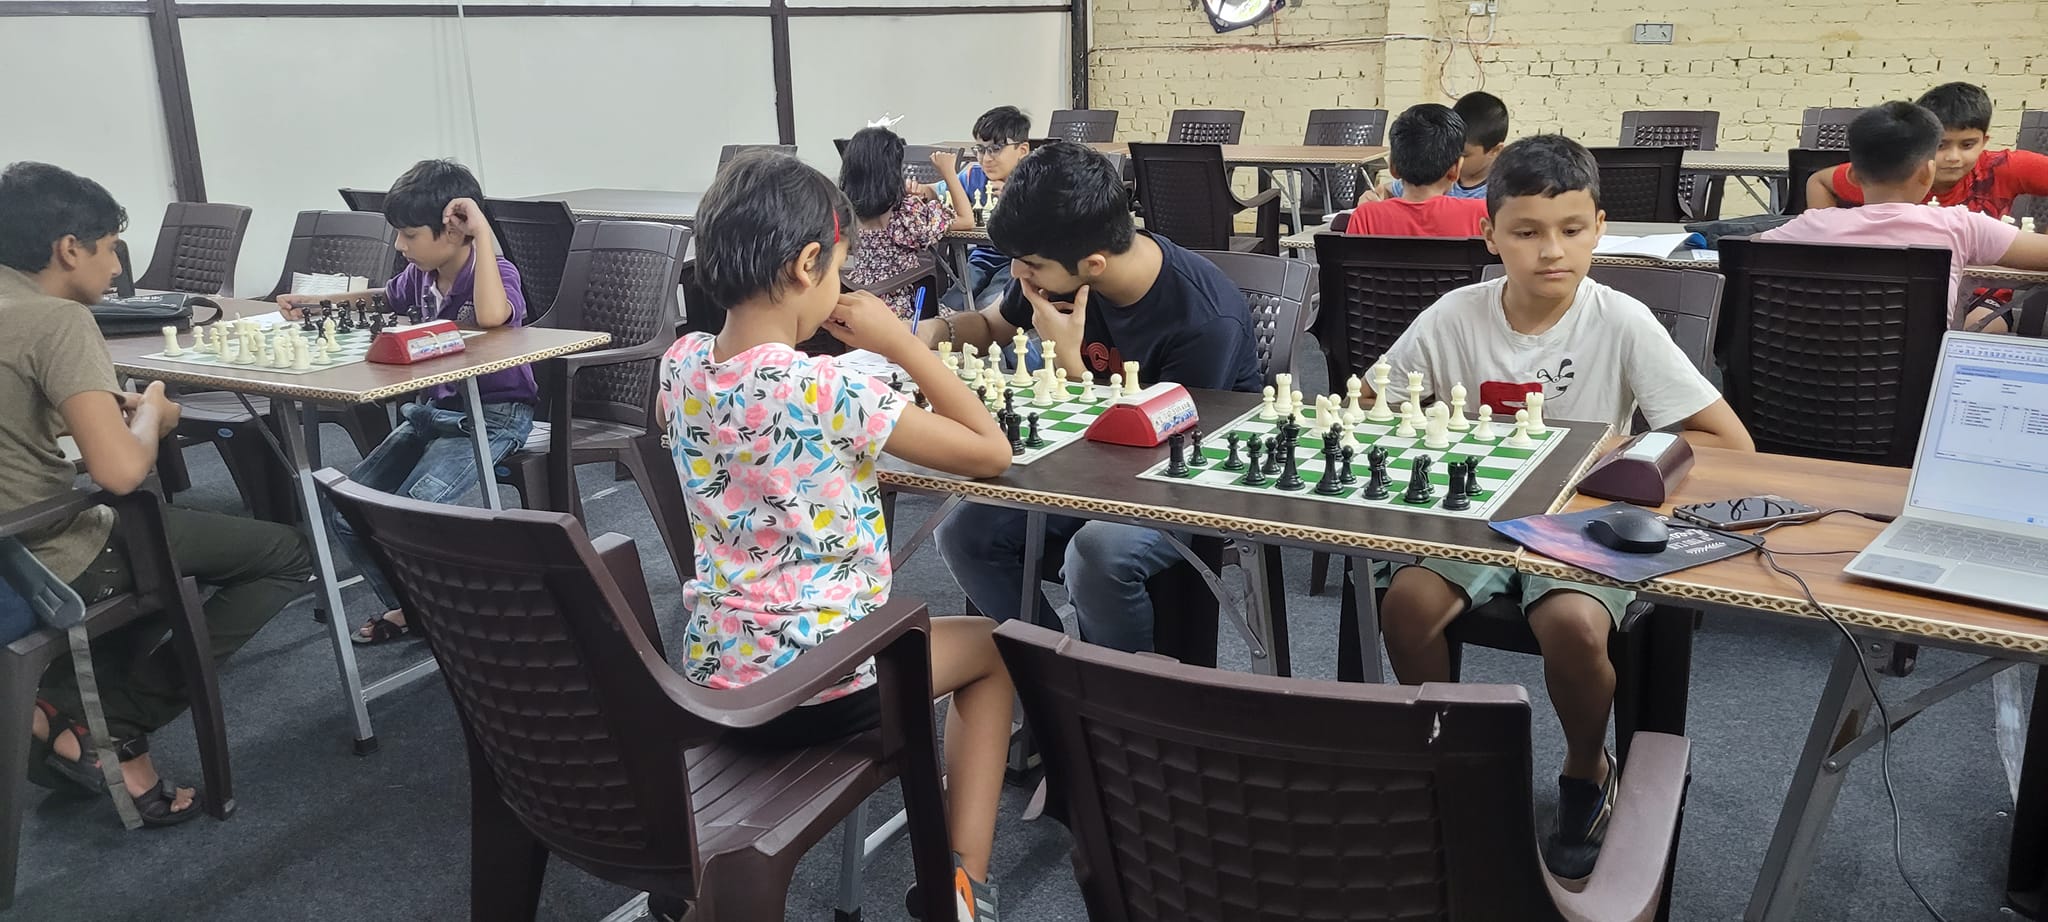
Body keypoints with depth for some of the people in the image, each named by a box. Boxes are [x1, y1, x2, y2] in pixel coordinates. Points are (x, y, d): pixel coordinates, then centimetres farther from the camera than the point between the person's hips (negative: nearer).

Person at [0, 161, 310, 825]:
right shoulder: (57, 320, -19)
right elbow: (121, 470, -30)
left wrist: (112, 408, 12)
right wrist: (151, 415, -8)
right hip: (62, 569, -9)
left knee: (175, 525, 34)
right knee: (285, 556, 3)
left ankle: (66, 706, 16)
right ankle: (112, 729, 0)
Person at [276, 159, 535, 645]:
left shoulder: (496, 273, -18)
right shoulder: (421, 274, 2)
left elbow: (491, 316, -43)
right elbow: (384, 298, 27)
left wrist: (483, 233, -37)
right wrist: (315, 301, 16)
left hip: (492, 417, -8)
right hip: (432, 409, 8)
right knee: (346, 509, -1)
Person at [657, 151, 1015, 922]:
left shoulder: (681, 363, -4)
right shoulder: (827, 389, -24)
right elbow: (991, 452, -15)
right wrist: (899, 342, -9)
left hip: (712, 672, 6)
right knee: (993, 649, 21)